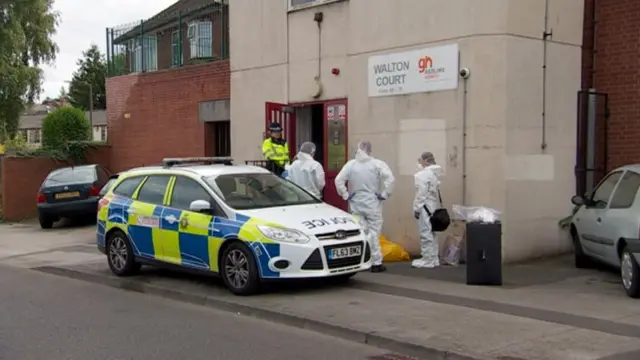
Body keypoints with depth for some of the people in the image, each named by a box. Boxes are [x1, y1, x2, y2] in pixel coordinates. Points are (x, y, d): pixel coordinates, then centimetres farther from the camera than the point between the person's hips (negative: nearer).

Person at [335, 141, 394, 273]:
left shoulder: (350, 164, 0)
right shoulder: (377, 164, -7)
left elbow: (338, 180, -7)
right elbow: (390, 178, -17)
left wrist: (346, 195, 2)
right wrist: (384, 194, -7)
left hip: (356, 203, 2)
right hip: (373, 203, -2)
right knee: (373, 232, 4)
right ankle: (376, 263, 5)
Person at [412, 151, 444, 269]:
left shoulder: (423, 174, -14)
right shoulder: (435, 173, 13)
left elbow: (421, 193, -17)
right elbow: (435, 191, 13)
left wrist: (416, 208, -14)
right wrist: (438, 205, 15)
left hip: (425, 207, -9)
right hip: (433, 206, 9)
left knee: (426, 234, -5)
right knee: (431, 233, 14)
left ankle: (427, 260, -2)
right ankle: (433, 259, 19)